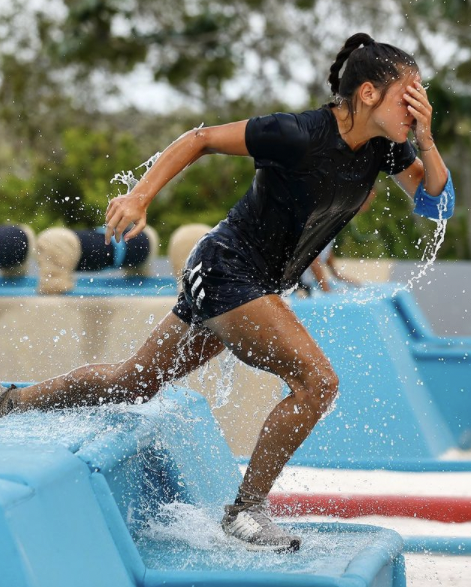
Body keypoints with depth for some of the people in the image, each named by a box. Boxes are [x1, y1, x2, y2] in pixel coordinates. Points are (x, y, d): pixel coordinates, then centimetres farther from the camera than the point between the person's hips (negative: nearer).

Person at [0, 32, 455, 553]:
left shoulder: (383, 147, -2)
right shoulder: (299, 135, -24)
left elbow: (436, 203, -1)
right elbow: (201, 139, -16)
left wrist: (426, 141, -16)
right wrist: (140, 196, -20)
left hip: (256, 283, 8)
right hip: (228, 269, -8)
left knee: (135, 381, 18)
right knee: (317, 382, -18)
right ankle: (245, 511, -6)